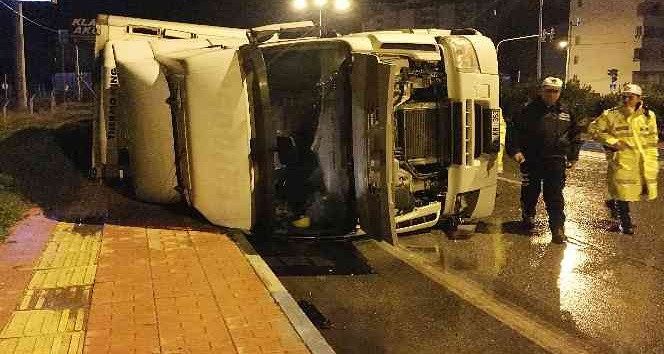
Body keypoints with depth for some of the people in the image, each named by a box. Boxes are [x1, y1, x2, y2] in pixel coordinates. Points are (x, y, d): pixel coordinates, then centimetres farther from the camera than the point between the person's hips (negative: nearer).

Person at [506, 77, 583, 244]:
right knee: (530, 192, 12)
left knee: (555, 195, -3)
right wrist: (515, 150, -13)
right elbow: (513, 129, -2)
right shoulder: (529, 109, -1)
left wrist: (573, 156, 15)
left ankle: (558, 228, 1)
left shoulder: (565, 112, 10)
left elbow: (575, 134, 20)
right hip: (531, 160, -1)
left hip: (556, 161, 1)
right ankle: (528, 218, 36)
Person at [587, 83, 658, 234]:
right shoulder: (611, 115, -5)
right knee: (623, 191, 0)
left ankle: (614, 202, 38)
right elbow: (593, 129, -2)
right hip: (621, 161, -4)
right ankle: (625, 222, 18)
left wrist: (653, 163, 8)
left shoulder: (648, 115, 6)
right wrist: (612, 141, -10)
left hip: (644, 161, 4)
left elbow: (652, 141, 11)